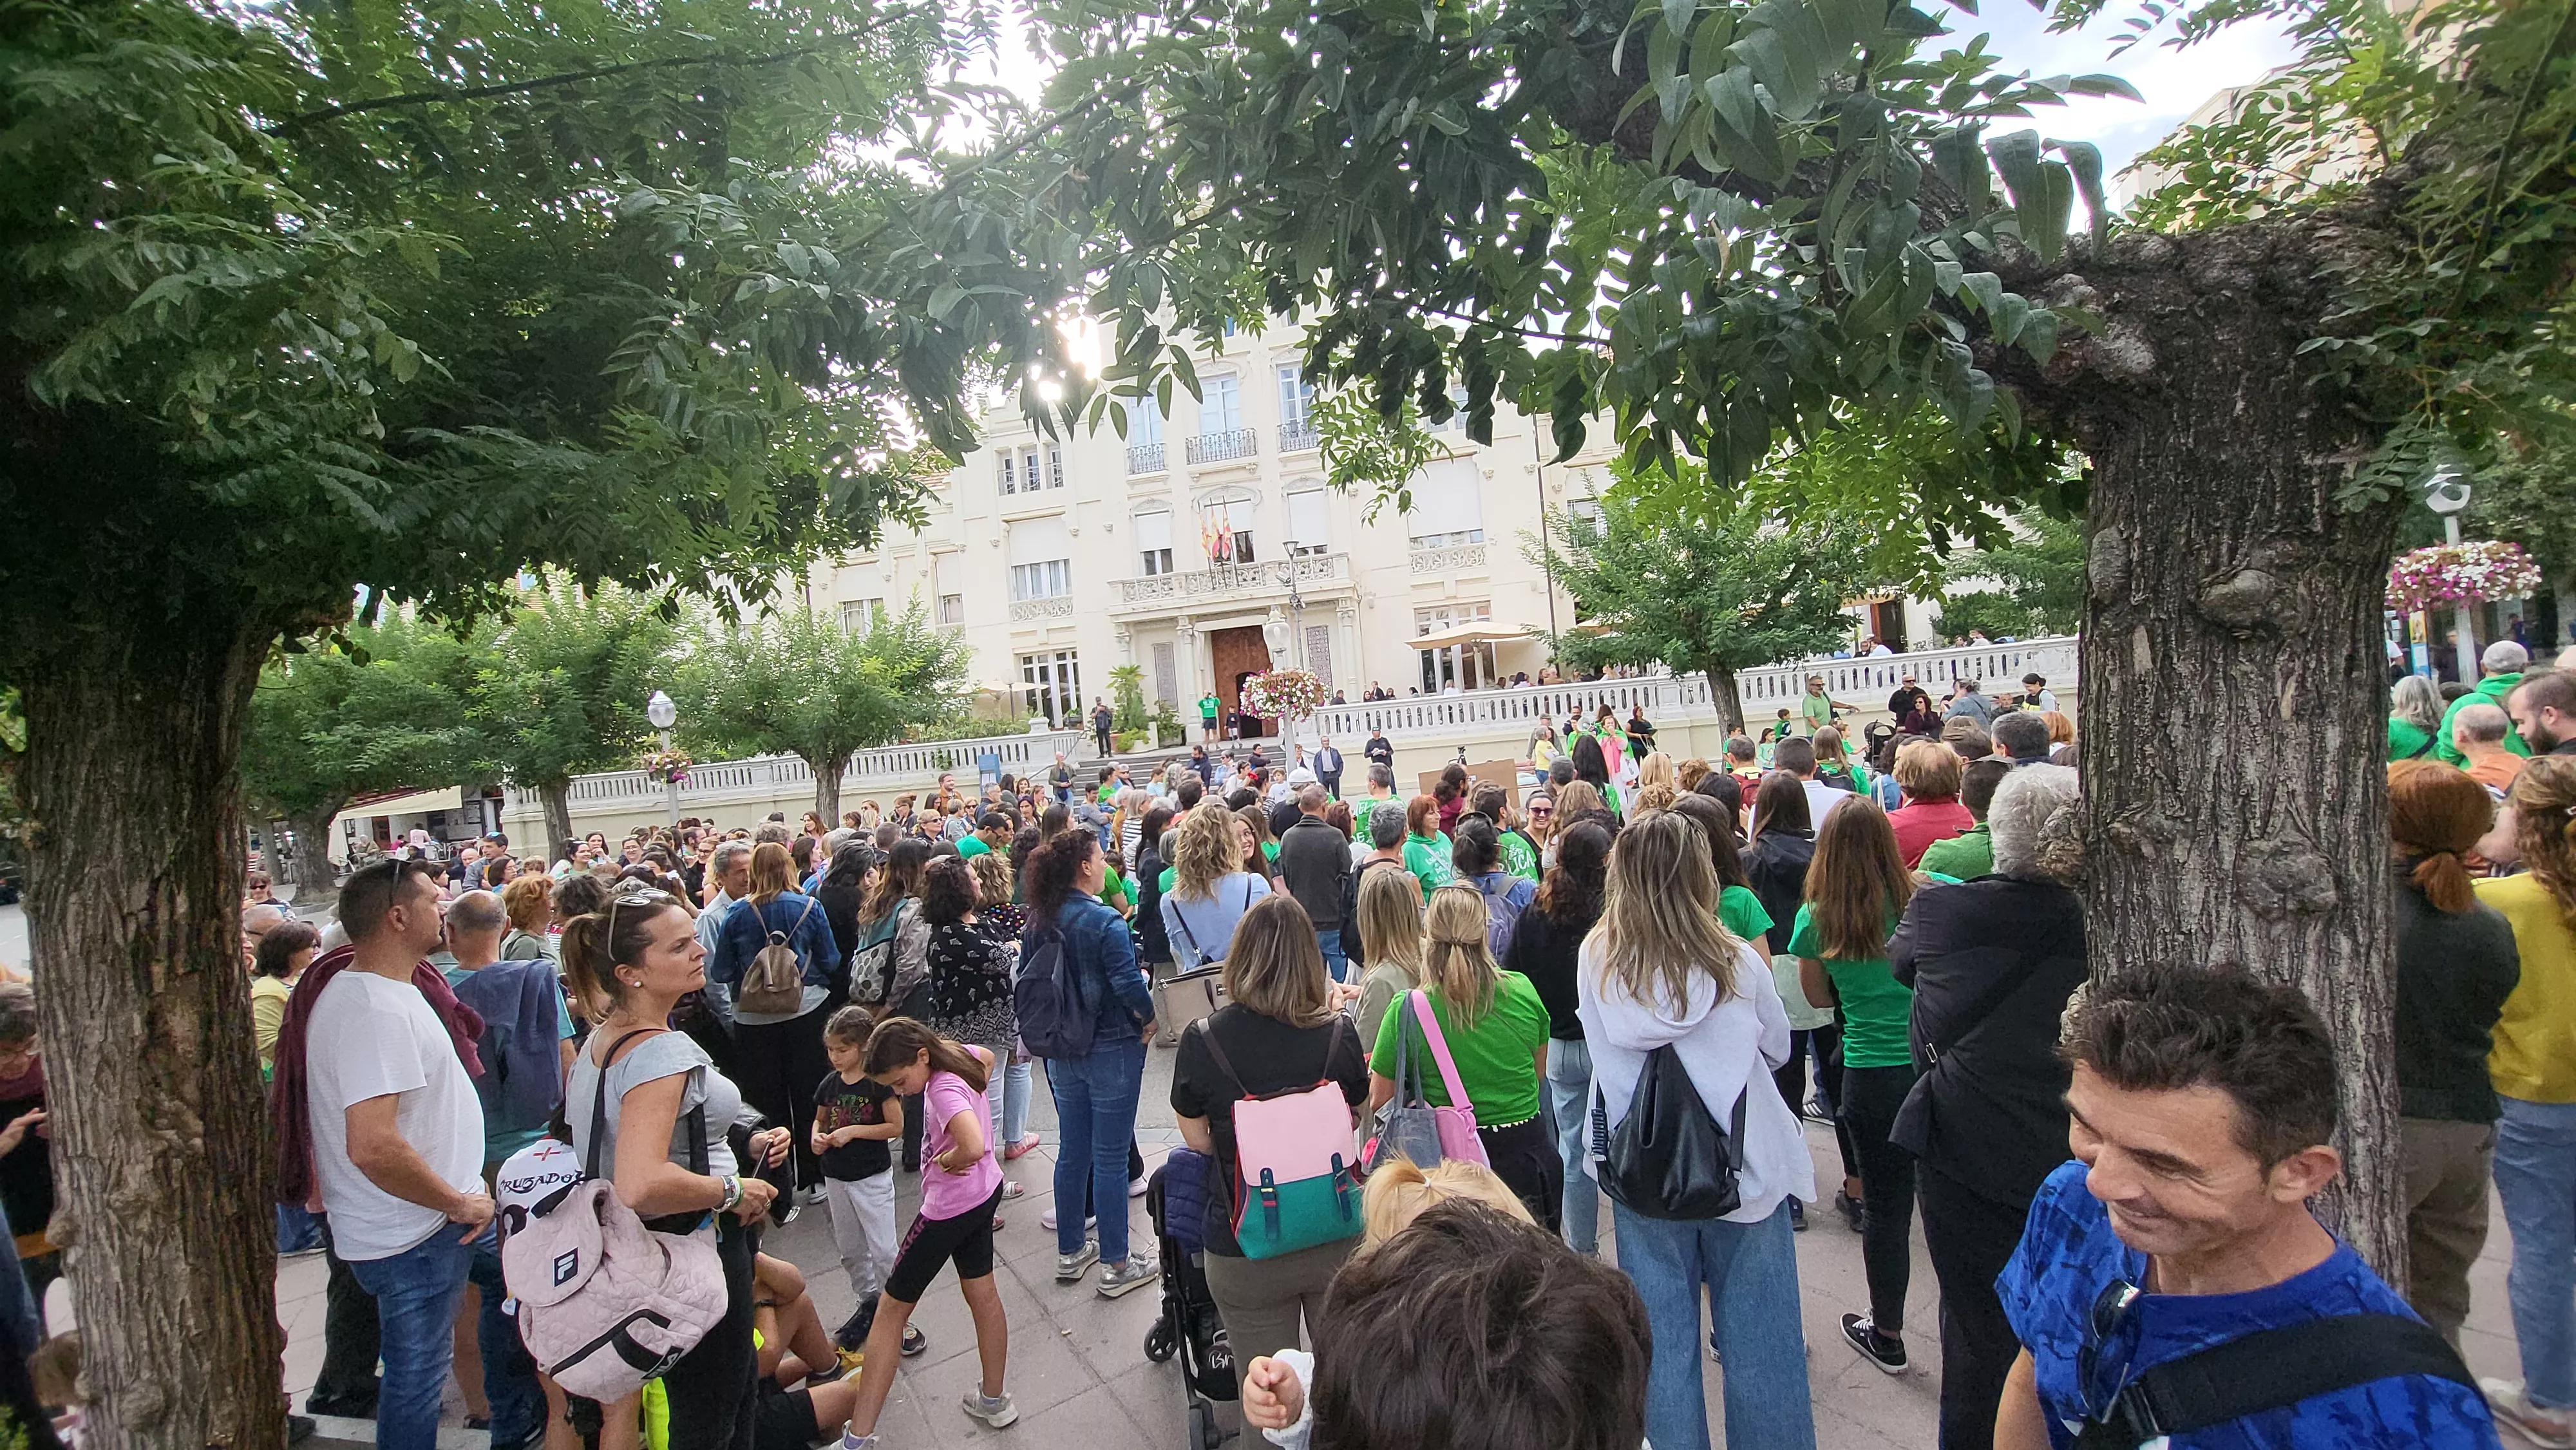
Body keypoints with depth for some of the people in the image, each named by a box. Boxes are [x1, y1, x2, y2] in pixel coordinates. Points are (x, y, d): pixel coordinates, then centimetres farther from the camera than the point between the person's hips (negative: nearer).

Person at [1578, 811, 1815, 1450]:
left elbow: (1600, 1052, 1)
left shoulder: (1597, 960, -12)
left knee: (1662, 1331, 16)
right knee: (1755, 1332, 14)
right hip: (1742, 1163, -1)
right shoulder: (1735, 962, -15)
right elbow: (1778, 1049, 2)